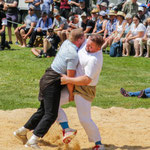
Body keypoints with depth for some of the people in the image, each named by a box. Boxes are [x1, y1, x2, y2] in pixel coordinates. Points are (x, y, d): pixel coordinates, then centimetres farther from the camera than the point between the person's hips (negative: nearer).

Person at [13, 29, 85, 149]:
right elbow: (70, 78, -17)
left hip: (47, 79, 9)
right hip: (53, 83, -9)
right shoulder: (73, 55, -19)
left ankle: (22, 131, 26)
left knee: (43, 110, 19)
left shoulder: (66, 43, 6)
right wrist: (71, 94, -4)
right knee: (51, 115, -9)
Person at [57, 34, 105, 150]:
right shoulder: (89, 41, -2)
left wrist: (68, 80, -27)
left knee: (85, 120, -6)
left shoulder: (94, 60, -27)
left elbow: (87, 80, -31)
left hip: (85, 90, -9)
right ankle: (67, 129, -4)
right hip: (72, 85, 9)